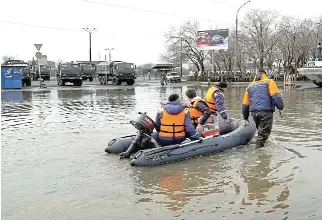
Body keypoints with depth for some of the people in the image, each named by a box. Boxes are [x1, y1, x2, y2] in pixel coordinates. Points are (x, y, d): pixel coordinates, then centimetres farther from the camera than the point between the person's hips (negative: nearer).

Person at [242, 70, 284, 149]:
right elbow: (276, 96, -6)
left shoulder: (250, 86, 22)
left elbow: (245, 104, 21)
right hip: (266, 111, -5)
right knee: (264, 132, -2)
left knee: (260, 130, 20)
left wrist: (245, 117, 27)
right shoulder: (269, 82, 9)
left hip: (254, 112, 5)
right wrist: (280, 108, -4)